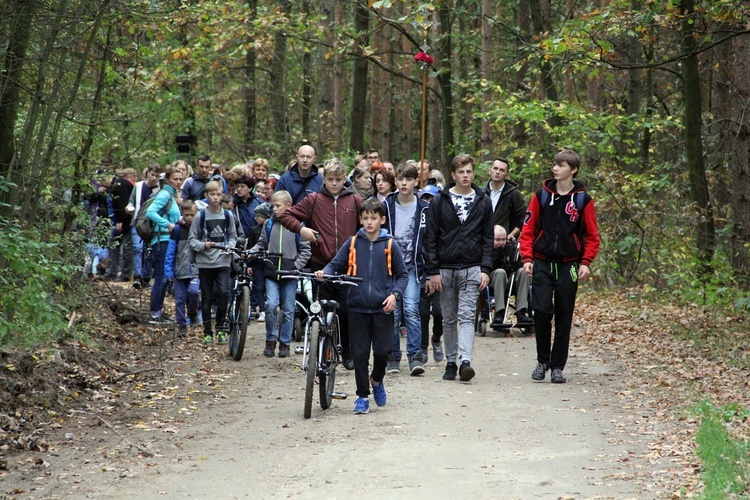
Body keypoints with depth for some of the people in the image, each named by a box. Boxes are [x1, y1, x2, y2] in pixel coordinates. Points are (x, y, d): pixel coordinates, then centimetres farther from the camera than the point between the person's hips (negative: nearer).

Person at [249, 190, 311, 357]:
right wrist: (250, 252, -2)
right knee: (270, 305, -13)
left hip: (290, 274, -1)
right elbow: (262, 244, 16)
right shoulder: (269, 224, 7)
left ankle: (285, 343, 15)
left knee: (288, 310, 3)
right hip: (272, 272, 1)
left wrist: (297, 265, -8)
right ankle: (270, 340, 2)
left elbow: (306, 249, 3)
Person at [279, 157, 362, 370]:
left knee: (347, 310, -1)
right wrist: (300, 228, -9)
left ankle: (348, 351, 16)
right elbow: (286, 215, 7)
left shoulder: (354, 200, 5)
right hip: (321, 263, 0)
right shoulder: (314, 200, 3)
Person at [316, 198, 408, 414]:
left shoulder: (390, 245, 1)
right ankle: (362, 396, 14)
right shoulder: (353, 244, 3)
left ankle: (377, 380, 26)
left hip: (382, 308, -1)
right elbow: (336, 264, 9)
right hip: (357, 308, 1)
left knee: (382, 350, -5)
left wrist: (394, 294, -8)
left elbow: (402, 274, 7)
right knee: (360, 354, 2)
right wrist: (324, 273, -12)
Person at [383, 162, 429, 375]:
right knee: (392, 312, 1)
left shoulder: (424, 208, 4)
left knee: (411, 309, -15)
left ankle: (415, 356, -14)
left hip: (413, 267, -1)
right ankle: (393, 357, 10)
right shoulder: (386, 206, 5)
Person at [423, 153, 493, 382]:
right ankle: (451, 363, 16)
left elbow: (487, 238, 7)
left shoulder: (483, 202, 6)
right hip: (445, 269, 1)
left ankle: (465, 361, -21)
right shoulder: (440, 201, 3)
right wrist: (433, 270, -4)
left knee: (467, 316, -11)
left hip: (472, 269, -1)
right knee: (449, 319, 8)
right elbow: (430, 237, 2)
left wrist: (485, 269, -2)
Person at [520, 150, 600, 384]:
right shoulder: (541, 196, 4)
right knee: (541, 312, -8)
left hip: (569, 265, -1)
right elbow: (528, 228, 7)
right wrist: (527, 258, -3)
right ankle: (542, 361, 9)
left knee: (564, 317, 3)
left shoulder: (583, 200, 1)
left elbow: (592, 236, 5)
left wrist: (585, 262, -6)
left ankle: (557, 366, 11)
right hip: (542, 263, 1)